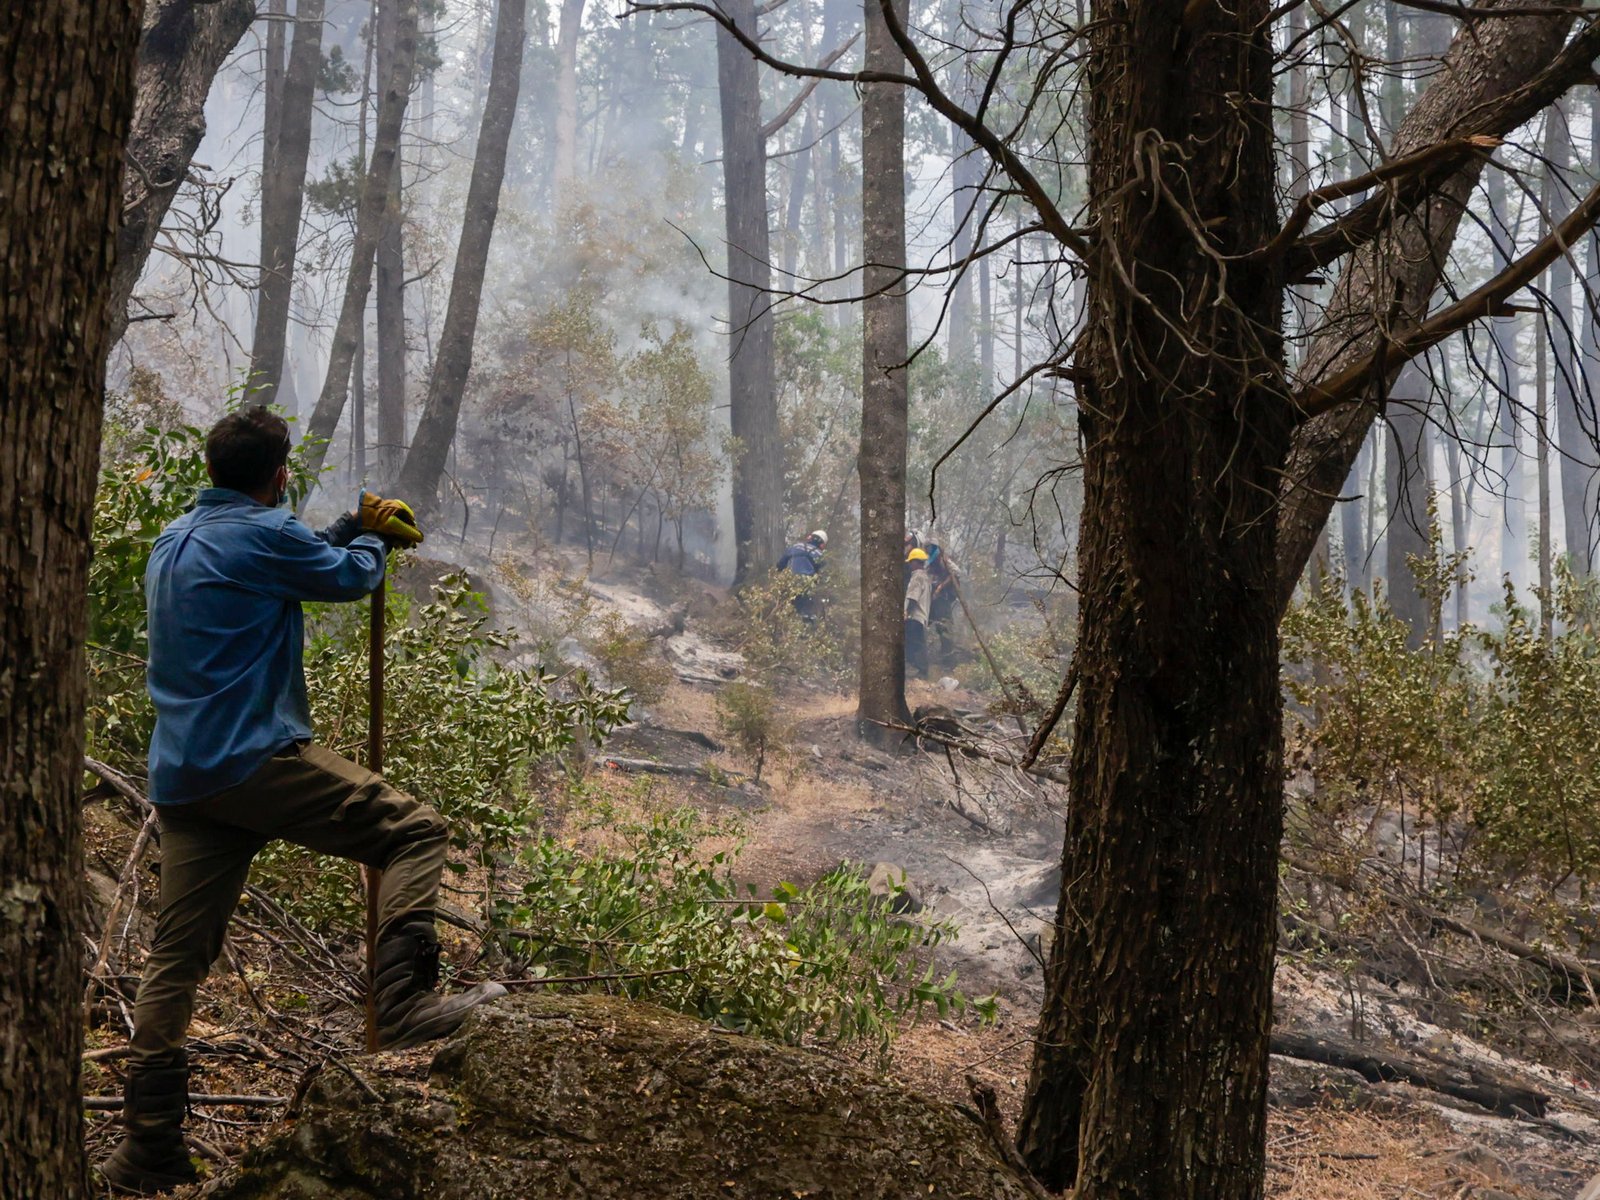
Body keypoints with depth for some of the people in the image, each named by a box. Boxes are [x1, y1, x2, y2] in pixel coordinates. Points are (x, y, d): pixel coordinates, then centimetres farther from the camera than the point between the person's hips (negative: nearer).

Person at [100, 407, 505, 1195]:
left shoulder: (173, 541, 20)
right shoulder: (259, 535, -8)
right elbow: (350, 575, 6)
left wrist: (354, 525, 33)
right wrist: (371, 540, 26)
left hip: (180, 778, 9)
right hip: (253, 759, -9)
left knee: (178, 955, 9)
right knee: (414, 832, -4)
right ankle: (404, 1005, -19)